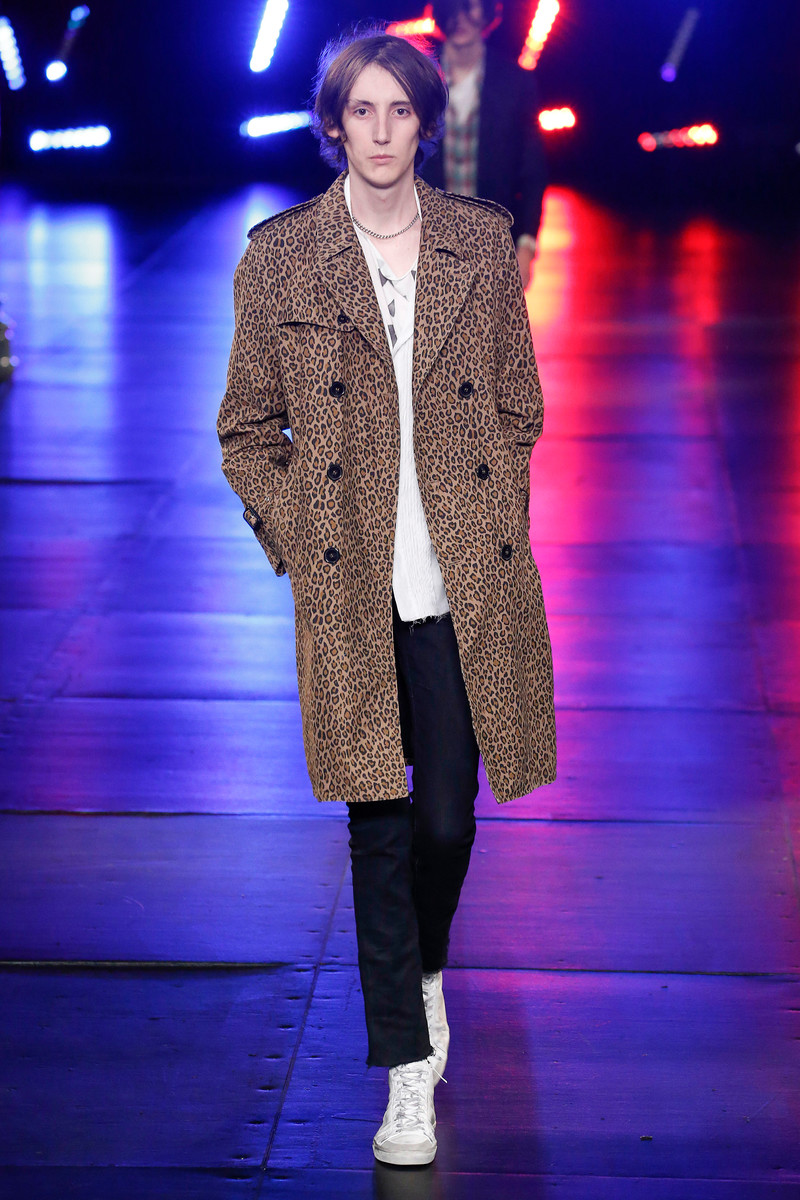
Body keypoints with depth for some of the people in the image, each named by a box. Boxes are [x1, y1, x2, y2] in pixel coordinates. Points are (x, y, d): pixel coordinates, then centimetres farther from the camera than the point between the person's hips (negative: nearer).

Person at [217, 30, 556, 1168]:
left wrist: (493, 530, 5)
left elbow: (519, 405, 14)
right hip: (350, 591, -1)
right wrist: (304, 541, -3)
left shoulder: (482, 242, 6)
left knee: (448, 818, 4)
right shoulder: (279, 255, 2)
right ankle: (409, 1071, 10)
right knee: (381, 823, 0)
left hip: (467, 585, 1)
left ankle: (424, 962, 37)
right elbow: (248, 432, 7)